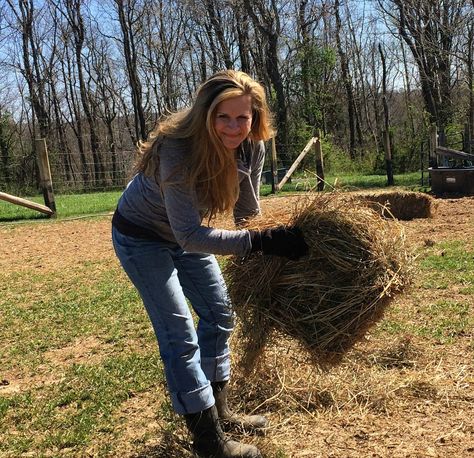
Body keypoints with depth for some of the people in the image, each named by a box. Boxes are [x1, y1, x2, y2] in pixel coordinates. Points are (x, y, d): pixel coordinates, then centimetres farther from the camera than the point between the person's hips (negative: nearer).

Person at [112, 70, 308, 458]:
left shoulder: (251, 147, -18)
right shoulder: (178, 151, -37)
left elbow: (247, 212, -5)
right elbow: (189, 236, -39)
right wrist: (261, 242, -44)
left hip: (185, 232, 7)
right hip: (141, 236, -7)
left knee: (219, 313, 13)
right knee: (179, 335, -7)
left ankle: (219, 410, 31)